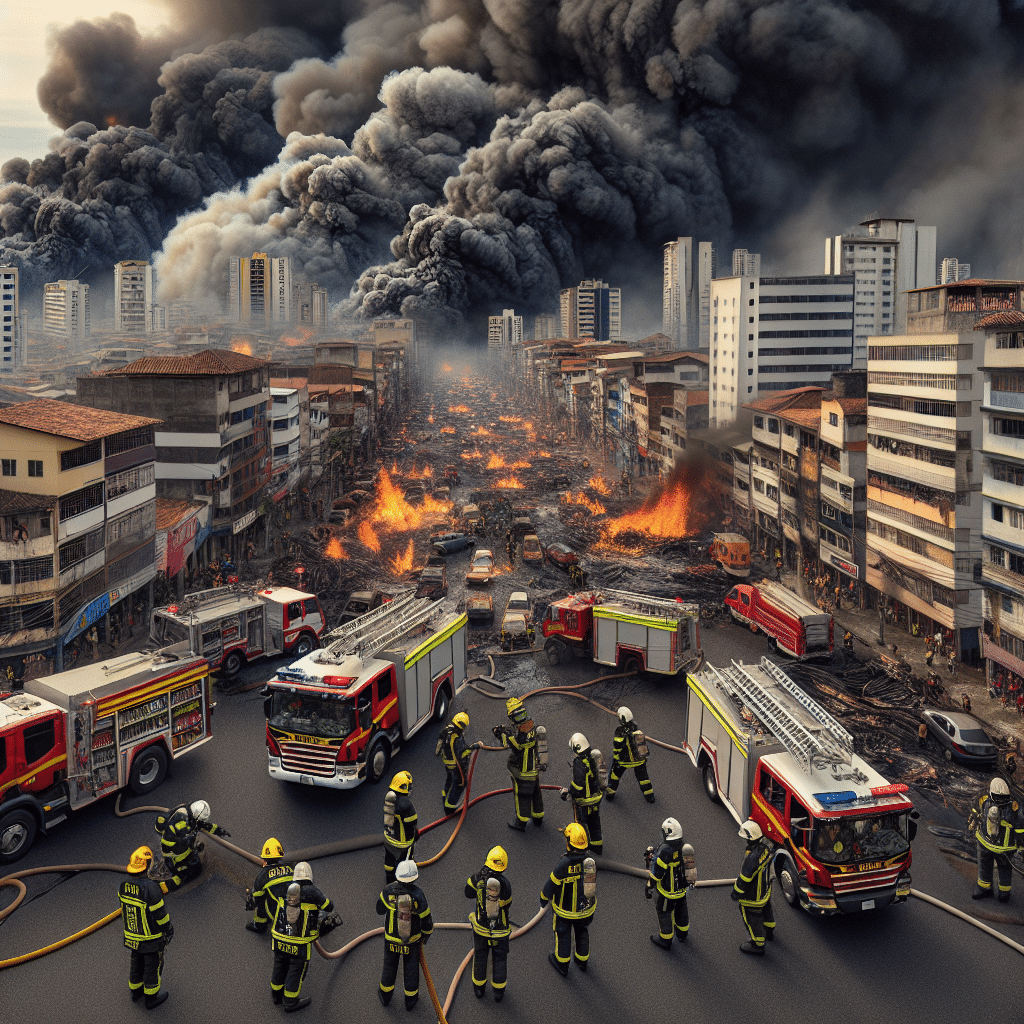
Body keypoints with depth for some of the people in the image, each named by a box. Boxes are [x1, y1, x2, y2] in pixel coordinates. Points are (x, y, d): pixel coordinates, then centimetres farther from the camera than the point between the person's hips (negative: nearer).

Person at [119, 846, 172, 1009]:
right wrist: (168, 928, -8)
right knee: (153, 965, 16)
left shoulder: (124, 885, -16)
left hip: (132, 935, 6)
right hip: (152, 938, -6)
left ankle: (136, 991, 47)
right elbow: (160, 913, -25)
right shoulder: (150, 888, -36)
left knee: (137, 962, 27)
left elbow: (125, 906, 3)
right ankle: (151, 998, 34)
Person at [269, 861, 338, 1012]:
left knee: (280, 967, 23)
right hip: (300, 944, -4)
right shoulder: (312, 892, -19)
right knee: (296, 971, 14)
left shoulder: (285, 890, -8)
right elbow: (329, 906, -3)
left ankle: (277, 995, 43)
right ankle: (290, 1003, 27)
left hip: (279, 940, 4)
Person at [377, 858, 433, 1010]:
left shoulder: (389, 891, -25)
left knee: (390, 965, 25)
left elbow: (380, 909, -4)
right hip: (412, 940, -1)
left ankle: (386, 994, 46)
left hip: (391, 938, 1)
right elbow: (426, 920, -17)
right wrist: (427, 934, 5)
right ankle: (410, 999, 39)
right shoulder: (418, 895, -28)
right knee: (411, 968, 21)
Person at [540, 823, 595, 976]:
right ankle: (582, 960, 47)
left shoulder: (564, 864, -34)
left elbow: (551, 883, -19)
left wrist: (544, 897, 1)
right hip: (586, 906, 3)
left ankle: (562, 964, 40)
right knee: (582, 931, 28)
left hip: (565, 909, -3)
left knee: (563, 933, 22)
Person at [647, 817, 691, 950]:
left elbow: (656, 872, -24)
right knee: (681, 910, 26)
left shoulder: (665, 851, -31)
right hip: (682, 888, 7)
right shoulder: (683, 846, -9)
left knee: (664, 912, 14)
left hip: (668, 891, -7)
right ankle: (682, 934, 46)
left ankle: (665, 939, 28)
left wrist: (649, 888, -11)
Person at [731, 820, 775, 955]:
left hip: (753, 896, -8)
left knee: (752, 918, 15)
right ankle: (769, 932, 56)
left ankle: (758, 945, 33)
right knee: (766, 910, 31)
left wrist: (736, 892, -12)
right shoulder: (766, 846, -15)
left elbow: (744, 878, -29)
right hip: (766, 888, 8)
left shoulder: (752, 857, -41)